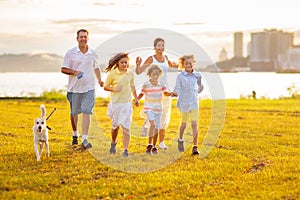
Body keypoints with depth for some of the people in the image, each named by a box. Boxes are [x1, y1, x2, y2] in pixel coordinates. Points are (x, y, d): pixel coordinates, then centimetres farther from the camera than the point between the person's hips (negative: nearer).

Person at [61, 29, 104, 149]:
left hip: (89, 87, 1)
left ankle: (84, 139, -11)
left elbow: (96, 68, 22)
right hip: (74, 88, 0)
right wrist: (75, 72, -19)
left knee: (86, 112, -10)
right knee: (74, 112, 11)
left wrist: (99, 80, 9)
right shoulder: (71, 53, -2)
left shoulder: (93, 54, 7)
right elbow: (63, 69, -2)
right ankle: (75, 134, 34)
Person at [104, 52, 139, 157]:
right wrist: (114, 89, -16)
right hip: (115, 103, -1)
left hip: (127, 103, 1)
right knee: (115, 126, 11)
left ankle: (126, 150, -9)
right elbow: (105, 87, 1)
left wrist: (136, 98, 20)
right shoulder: (112, 73, -5)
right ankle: (113, 143, 39)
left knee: (126, 127, -7)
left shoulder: (130, 74, 4)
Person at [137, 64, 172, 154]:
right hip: (149, 107, -3)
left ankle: (154, 146, 24)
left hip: (158, 108, 3)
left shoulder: (161, 84, -3)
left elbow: (165, 93, 9)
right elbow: (142, 94, 1)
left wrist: (170, 94, -11)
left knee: (156, 128, 7)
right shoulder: (146, 84, -9)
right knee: (152, 124, -24)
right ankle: (149, 145, -16)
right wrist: (136, 99, -15)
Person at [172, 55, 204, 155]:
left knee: (194, 124, -8)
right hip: (184, 102, -1)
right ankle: (180, 140, 40)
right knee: (184, 124, 12)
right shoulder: (180, 76, -3)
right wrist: (175, 93, -28)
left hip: (194, 102, 1)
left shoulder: (197, 75, 5)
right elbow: (177, 88, -8)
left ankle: (195, 147, -7)